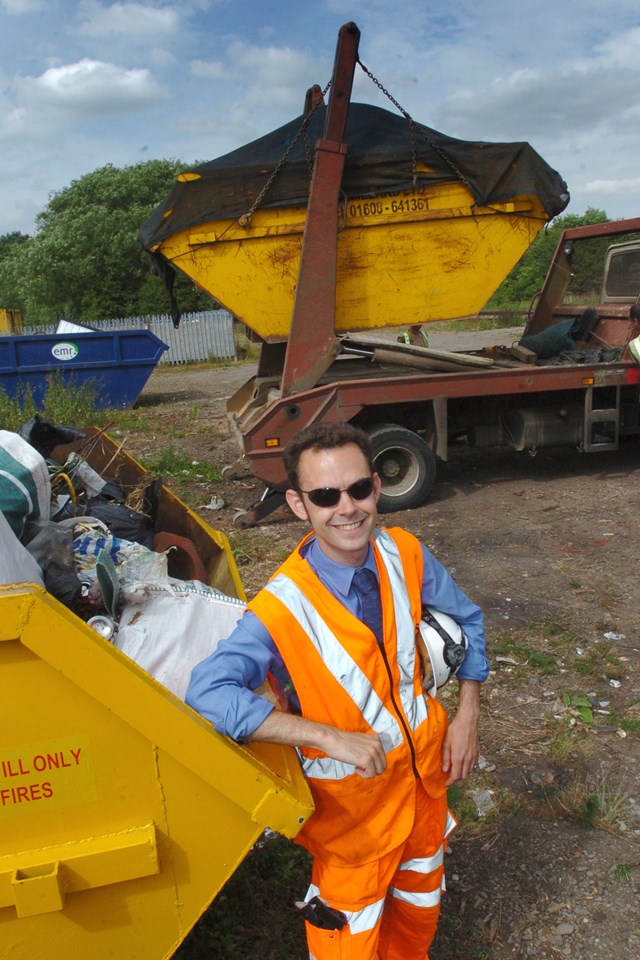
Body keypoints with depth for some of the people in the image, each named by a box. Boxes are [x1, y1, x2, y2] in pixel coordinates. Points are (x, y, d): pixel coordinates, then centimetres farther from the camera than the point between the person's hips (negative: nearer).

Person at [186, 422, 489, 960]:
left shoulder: (405, 554, -14)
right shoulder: (282, 608, -29)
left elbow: (466, 620, 3)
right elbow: (208, 692, -38)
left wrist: (468, 716, -4)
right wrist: (330, 736, -39)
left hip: (426, 767, 5)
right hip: (354, 791, -5)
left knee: (420, 906, 29)